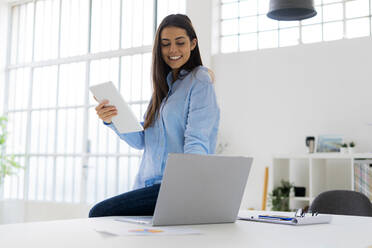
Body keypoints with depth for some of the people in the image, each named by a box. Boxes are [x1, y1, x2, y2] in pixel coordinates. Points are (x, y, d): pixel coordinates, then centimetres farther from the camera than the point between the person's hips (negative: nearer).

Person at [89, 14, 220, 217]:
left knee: (100, 212, -22)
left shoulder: (200, 82, -4)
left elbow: (197, 141, -14)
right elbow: (142, 140, 12)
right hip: (149, 184, 7)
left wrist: (192, 177, -32)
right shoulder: (164, 84, 19)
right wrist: (111, 121, -4)